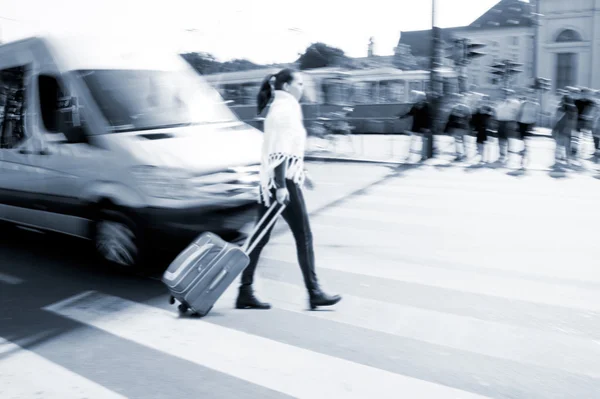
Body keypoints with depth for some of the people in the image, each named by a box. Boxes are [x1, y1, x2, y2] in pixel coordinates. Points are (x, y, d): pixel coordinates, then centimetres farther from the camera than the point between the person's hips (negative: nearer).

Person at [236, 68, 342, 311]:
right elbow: (280, 150, -19)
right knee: (304, 237, -1)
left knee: (260, 237, 8)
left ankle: (245, 293, 11)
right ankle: (314, 293, 8)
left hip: (270, 180, 10)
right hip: (283, 181, -10)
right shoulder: (286, 108, -10)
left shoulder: (279, 108, 20)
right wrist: (282, 185, -24)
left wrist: (299, 172, 27)